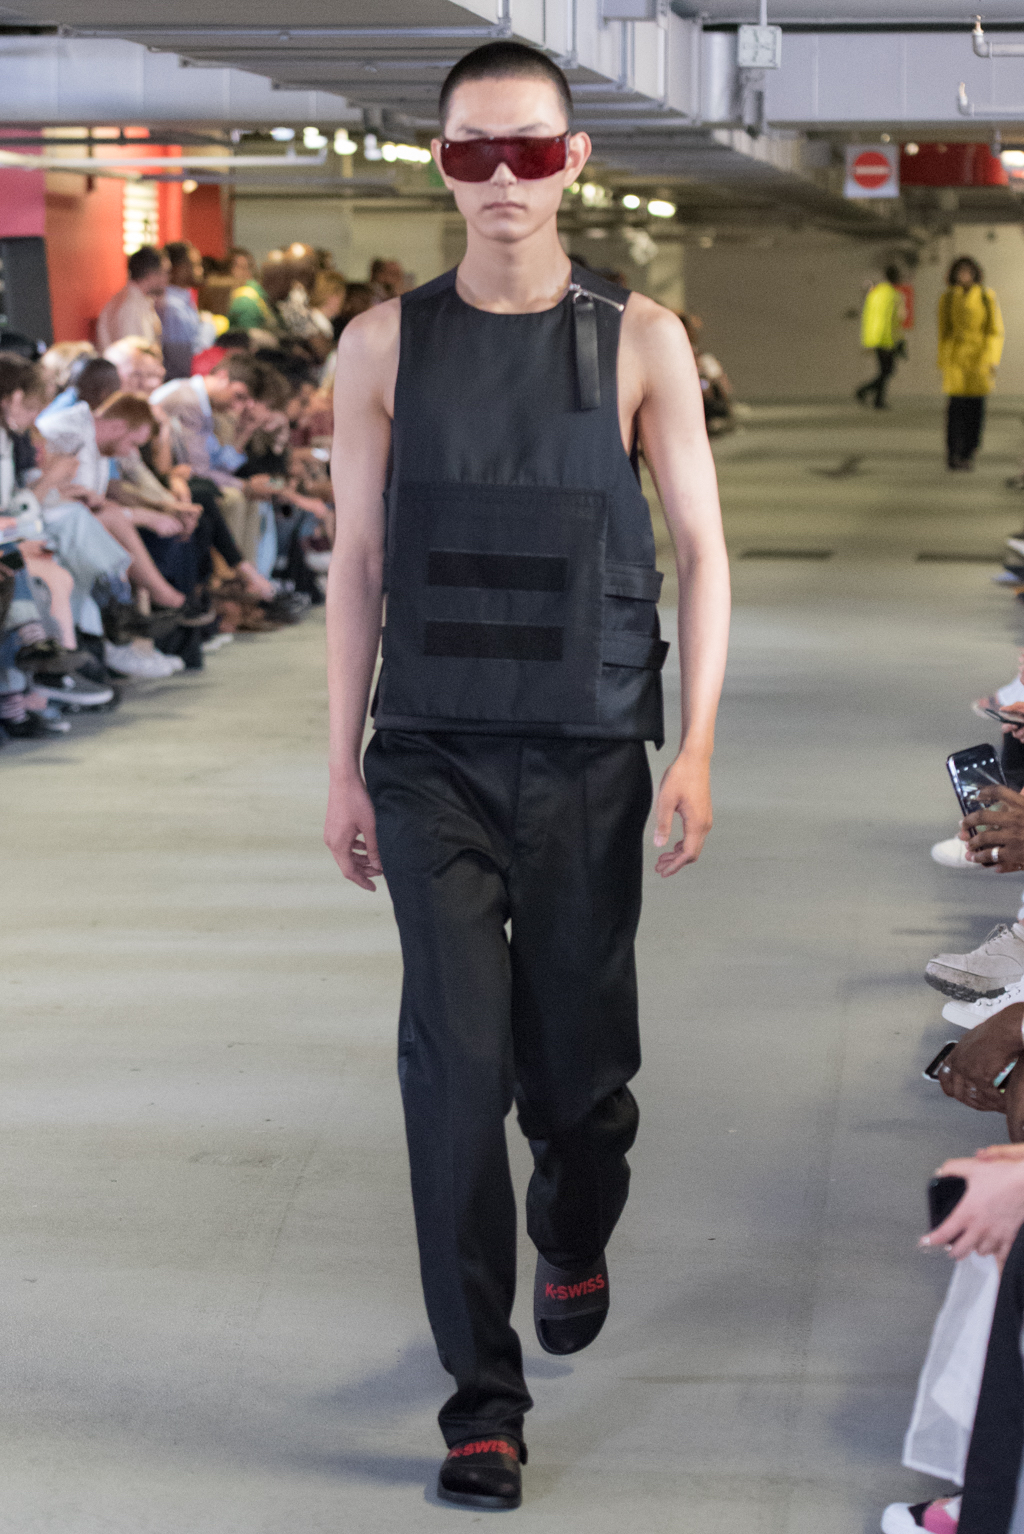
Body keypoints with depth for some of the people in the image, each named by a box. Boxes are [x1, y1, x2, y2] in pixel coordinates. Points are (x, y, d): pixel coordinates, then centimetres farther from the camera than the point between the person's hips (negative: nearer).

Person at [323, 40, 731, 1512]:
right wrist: (344, 766, 4)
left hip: (589, 764, 0)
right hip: (433, 764, 0)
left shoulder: (638, 340, -1)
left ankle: (575, 1245, 44)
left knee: (580, 1061, 11)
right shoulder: (385, 343, 1)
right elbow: (357, 563, 5)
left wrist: (698, 751, -7)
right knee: (458, 1069, -6)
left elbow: (701, 551, 1)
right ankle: (483, 1398, 2)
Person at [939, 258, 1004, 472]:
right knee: (956, 405, -10)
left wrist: (992, 360, -6)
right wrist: (943, 363, 6)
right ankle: (953, 455, -5)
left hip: (979, 357, 0)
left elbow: (996, 332, 3)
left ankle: (968, 455, 8)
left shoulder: (987, 297, 2)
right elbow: (944, 332, 10)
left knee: (976, 406, -2)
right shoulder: (947, 299, 5)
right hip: (955, 357, 0)